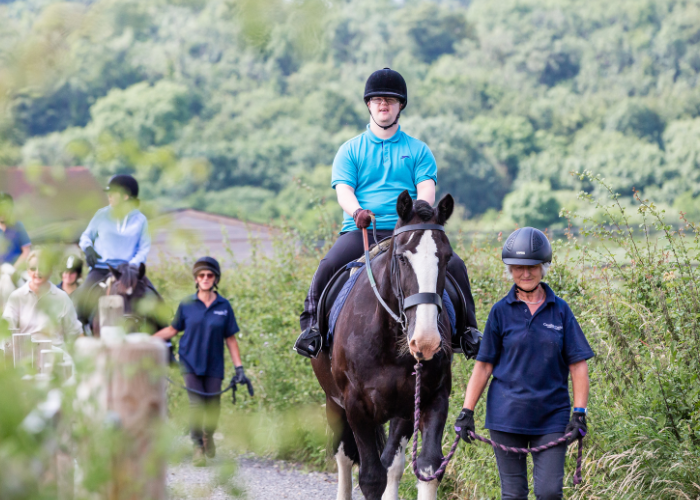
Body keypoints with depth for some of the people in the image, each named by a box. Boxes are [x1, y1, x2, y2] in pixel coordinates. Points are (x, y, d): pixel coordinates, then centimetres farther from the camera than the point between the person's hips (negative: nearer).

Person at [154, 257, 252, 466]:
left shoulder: (224, 306, -2)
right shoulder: (187, 305, -3)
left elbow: (230, 339, 2)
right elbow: (172, 330, 8)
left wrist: (239, 368, 0)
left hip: (214, 365, 1)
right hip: (191, 362, -1)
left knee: (213, 406, 7)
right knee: (196, 404, -10)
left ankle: (208, 435, 37)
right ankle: (198, 447, 1)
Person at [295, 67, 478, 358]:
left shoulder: (418, 150, 15)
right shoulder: (350, 150, 14)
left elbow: (427, 191, 2)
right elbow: (343, 191, 1)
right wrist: (358, 211, -22)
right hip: (360, 231, 0)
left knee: (454, 265, -21)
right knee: (329, 266, -30)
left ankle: (467, 330, -8)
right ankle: (312, 326, -16)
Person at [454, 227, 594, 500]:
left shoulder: (560, 311, 3)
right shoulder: (501, 311, 3)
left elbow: (578, 365, 3)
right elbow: (484, 365, 4)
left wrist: (579, 413, -5)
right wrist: (467, 411, -1)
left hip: (551, 416, 0)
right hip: (507, 416, 0)